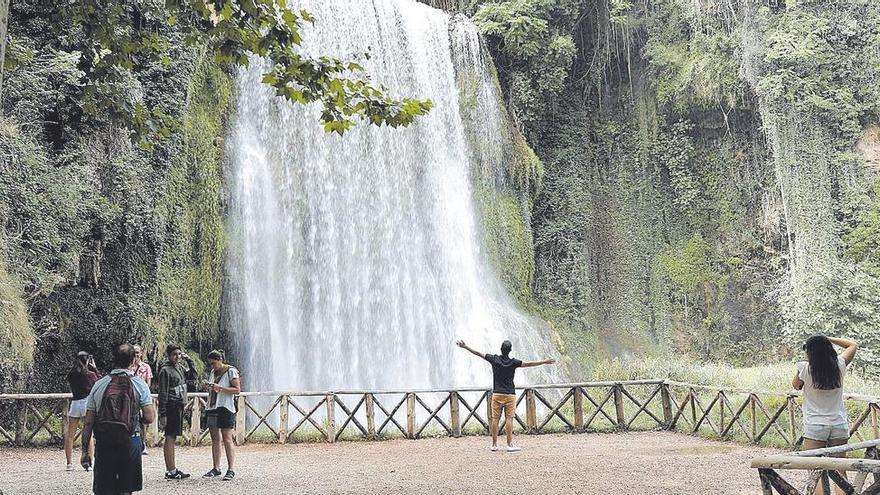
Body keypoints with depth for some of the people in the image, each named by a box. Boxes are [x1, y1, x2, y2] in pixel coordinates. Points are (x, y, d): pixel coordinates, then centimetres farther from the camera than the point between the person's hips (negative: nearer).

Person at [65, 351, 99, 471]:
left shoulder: (71, 375, 0)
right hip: (87, 404, -3)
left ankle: (69, 463, 10)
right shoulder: (90, 374, -9)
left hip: (74, 404, 3)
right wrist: (94, 368, 8)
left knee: (70, 436, 10)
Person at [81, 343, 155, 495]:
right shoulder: (139, 385, -3)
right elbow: (149, 417, -8)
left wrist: (85, 451, 9)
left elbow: (88, 422, 2)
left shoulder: (99, 385, 2)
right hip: (130, 442, -1)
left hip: (103, 444, 1)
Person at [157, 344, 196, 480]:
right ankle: (171, 471, -4)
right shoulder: (165, 370, -10)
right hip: (171, 407, -9)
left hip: (179, 407, 9)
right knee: (170, 438, -5)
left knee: (173, 438, 13)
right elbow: (163, 394, -13)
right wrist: (162, 415, -16)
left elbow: (193, 376, 26)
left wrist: (189, 360, 14)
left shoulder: (180, 367, 13)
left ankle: (172, 469, 19)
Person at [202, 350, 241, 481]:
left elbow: (237, 389, -11)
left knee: (227, 440, -8)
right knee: (215, 439, 9)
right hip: (212, 408, 7)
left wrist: (220, 388, -19)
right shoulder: (213, 372, 16)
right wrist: (208, 387, 4)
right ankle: (216, 468, 15)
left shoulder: (231, 371, -5)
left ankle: (231, 470, -7)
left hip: (225, 408, -7)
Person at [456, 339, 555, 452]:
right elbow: (528, 364, -13)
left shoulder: (494, 359, -1)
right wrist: (545, 362, -10)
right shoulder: (513, 362, -8)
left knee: (495, 419, 5)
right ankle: (510, 444, -4)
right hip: (510, 394, -2)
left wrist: (465, 347, 13)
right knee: (509, 419, -2)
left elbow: (478, 353, 4)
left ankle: (494, 444, 8)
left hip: (497, 394, 2)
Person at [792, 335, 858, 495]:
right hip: (839, 425, 3)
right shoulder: (839, 366, -4)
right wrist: (827, 340, 10)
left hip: (815, 427, -3)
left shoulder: (805, 368, -13)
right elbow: (852, 345, 15)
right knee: (840, 472, 11)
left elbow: (796, 385, 8)